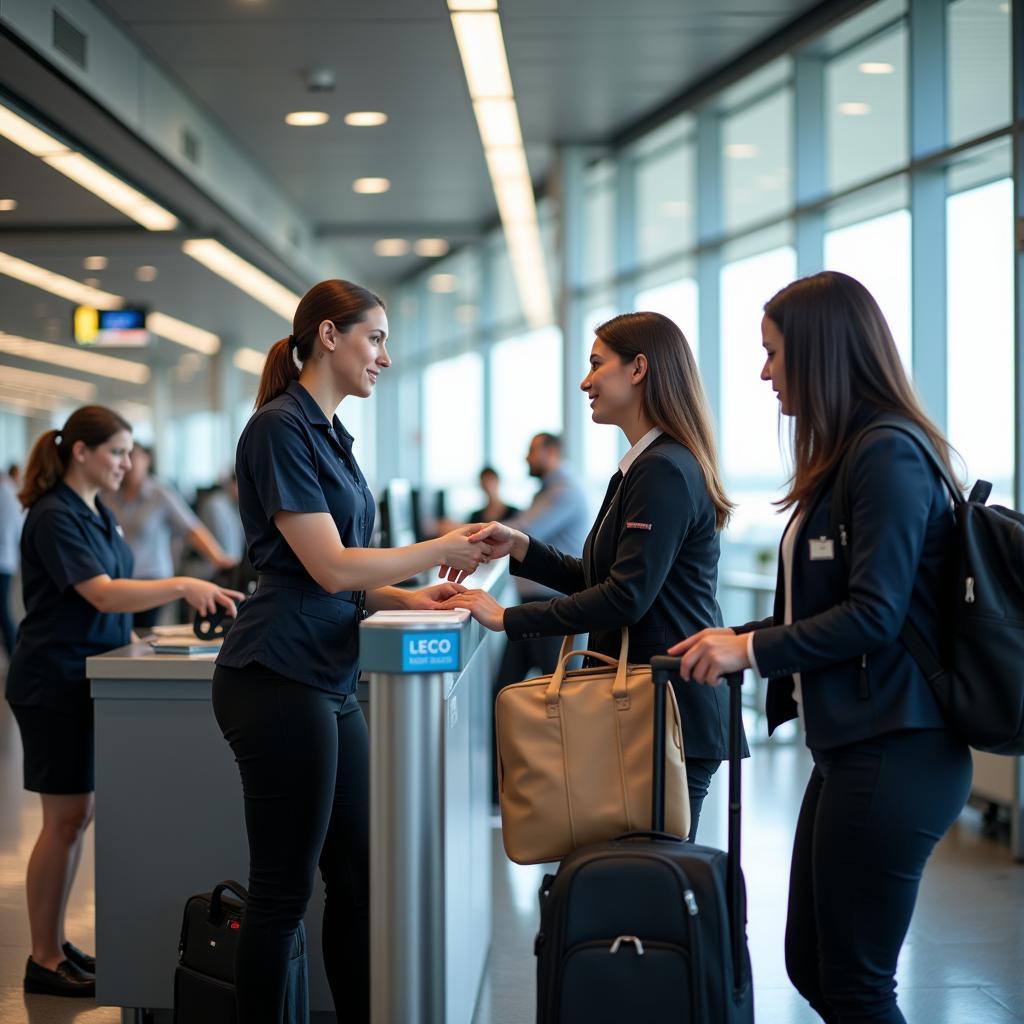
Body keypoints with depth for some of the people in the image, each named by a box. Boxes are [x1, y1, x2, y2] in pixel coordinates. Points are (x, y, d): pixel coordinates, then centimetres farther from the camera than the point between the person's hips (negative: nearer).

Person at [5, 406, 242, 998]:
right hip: (54, 683, -9)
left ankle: (56, 944, 21)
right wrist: (182, 586, -35)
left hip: (90, 679, 9)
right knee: (66, 819, -4)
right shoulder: (54, 518, -17)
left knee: (78, 816, 12)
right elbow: (102, 594, -27)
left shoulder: (101, 513, 12)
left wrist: (128, 634, 11)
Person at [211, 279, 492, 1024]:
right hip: (279, 679, -9)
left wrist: (408, 597, 5)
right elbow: (329, 567, -17)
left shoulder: (328, 433, 15)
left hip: (328, 681, 9)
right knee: (284, 890, -1)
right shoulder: (280, 428, -12)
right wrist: (440, 550, -7)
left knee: (355, 878, 13)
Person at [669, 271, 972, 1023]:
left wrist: (750, 649, -14)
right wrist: (734, 644, 11)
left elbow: (874, 615, -21)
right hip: (851, 748, 10)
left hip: (893, 758, -10)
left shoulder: (890, 455, -15)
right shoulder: (848, 457, 15)